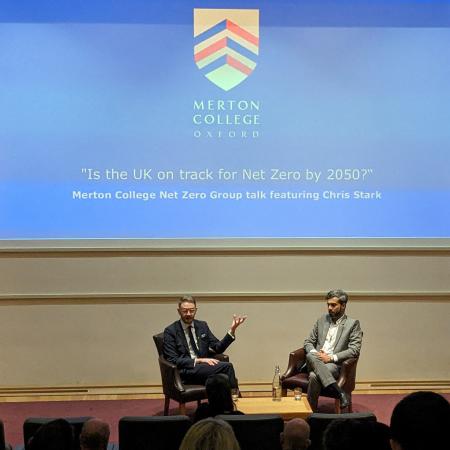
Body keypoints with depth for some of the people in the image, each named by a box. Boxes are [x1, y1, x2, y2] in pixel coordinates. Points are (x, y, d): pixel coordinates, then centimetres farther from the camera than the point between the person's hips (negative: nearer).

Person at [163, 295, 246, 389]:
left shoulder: (202, 326, 15)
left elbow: (218, 348, 13)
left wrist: (232, 330, 0)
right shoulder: (170, 331, 0)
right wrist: (198, 360, -17)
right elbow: (172, 360, -8)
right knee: (227, 366, -25)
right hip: (185, 372, -4)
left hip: (204, 368, 5)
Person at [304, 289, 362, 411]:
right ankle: (338, 390, -39)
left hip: (335, 365, -4)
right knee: (310, 356, -35)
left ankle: (310, 410, -24)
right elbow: (308, 342, 20)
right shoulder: (321, 320, 20)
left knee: (314, 376, -38)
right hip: (316, 362, 5)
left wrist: (331, 358, -15)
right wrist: (315, 353, -5)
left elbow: (354, 350, -5)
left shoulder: (353, 324, 5)